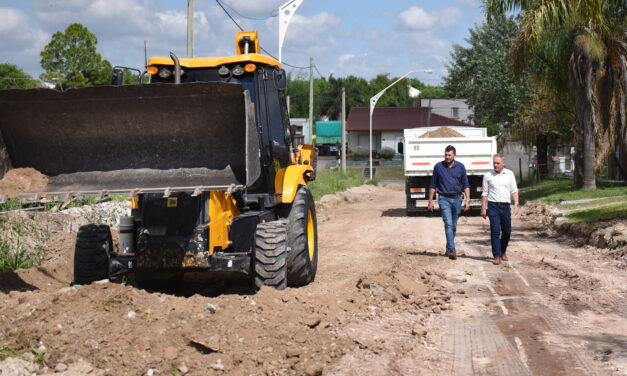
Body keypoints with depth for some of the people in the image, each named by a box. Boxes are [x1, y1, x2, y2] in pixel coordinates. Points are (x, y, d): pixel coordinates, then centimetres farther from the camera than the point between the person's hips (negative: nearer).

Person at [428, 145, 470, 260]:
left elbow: (465, 185, 6)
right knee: (448, 224, -14)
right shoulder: (438, 166, 0)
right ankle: (452, 250, -19)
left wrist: (467, 200, -2)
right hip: (444, 199, -3)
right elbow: (433, 185, 6)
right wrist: (430, 201, 2)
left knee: (453, 226, 10)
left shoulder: (460, 167, 3)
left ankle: (448, 249, 24)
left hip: (457, 199, 3)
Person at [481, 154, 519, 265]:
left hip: (505, 206, 2)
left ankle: (503, 252, 31)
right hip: (493, 206, -2)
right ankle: (497, 256, -8)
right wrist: (483, 209, 3)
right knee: (495, 231, -9)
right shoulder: (488, 176, 5)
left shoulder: (509, 174, 8)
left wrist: (516, 204, -4)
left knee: (507, 231, 8)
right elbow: (485, 193, 8)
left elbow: (514, 190, 8)